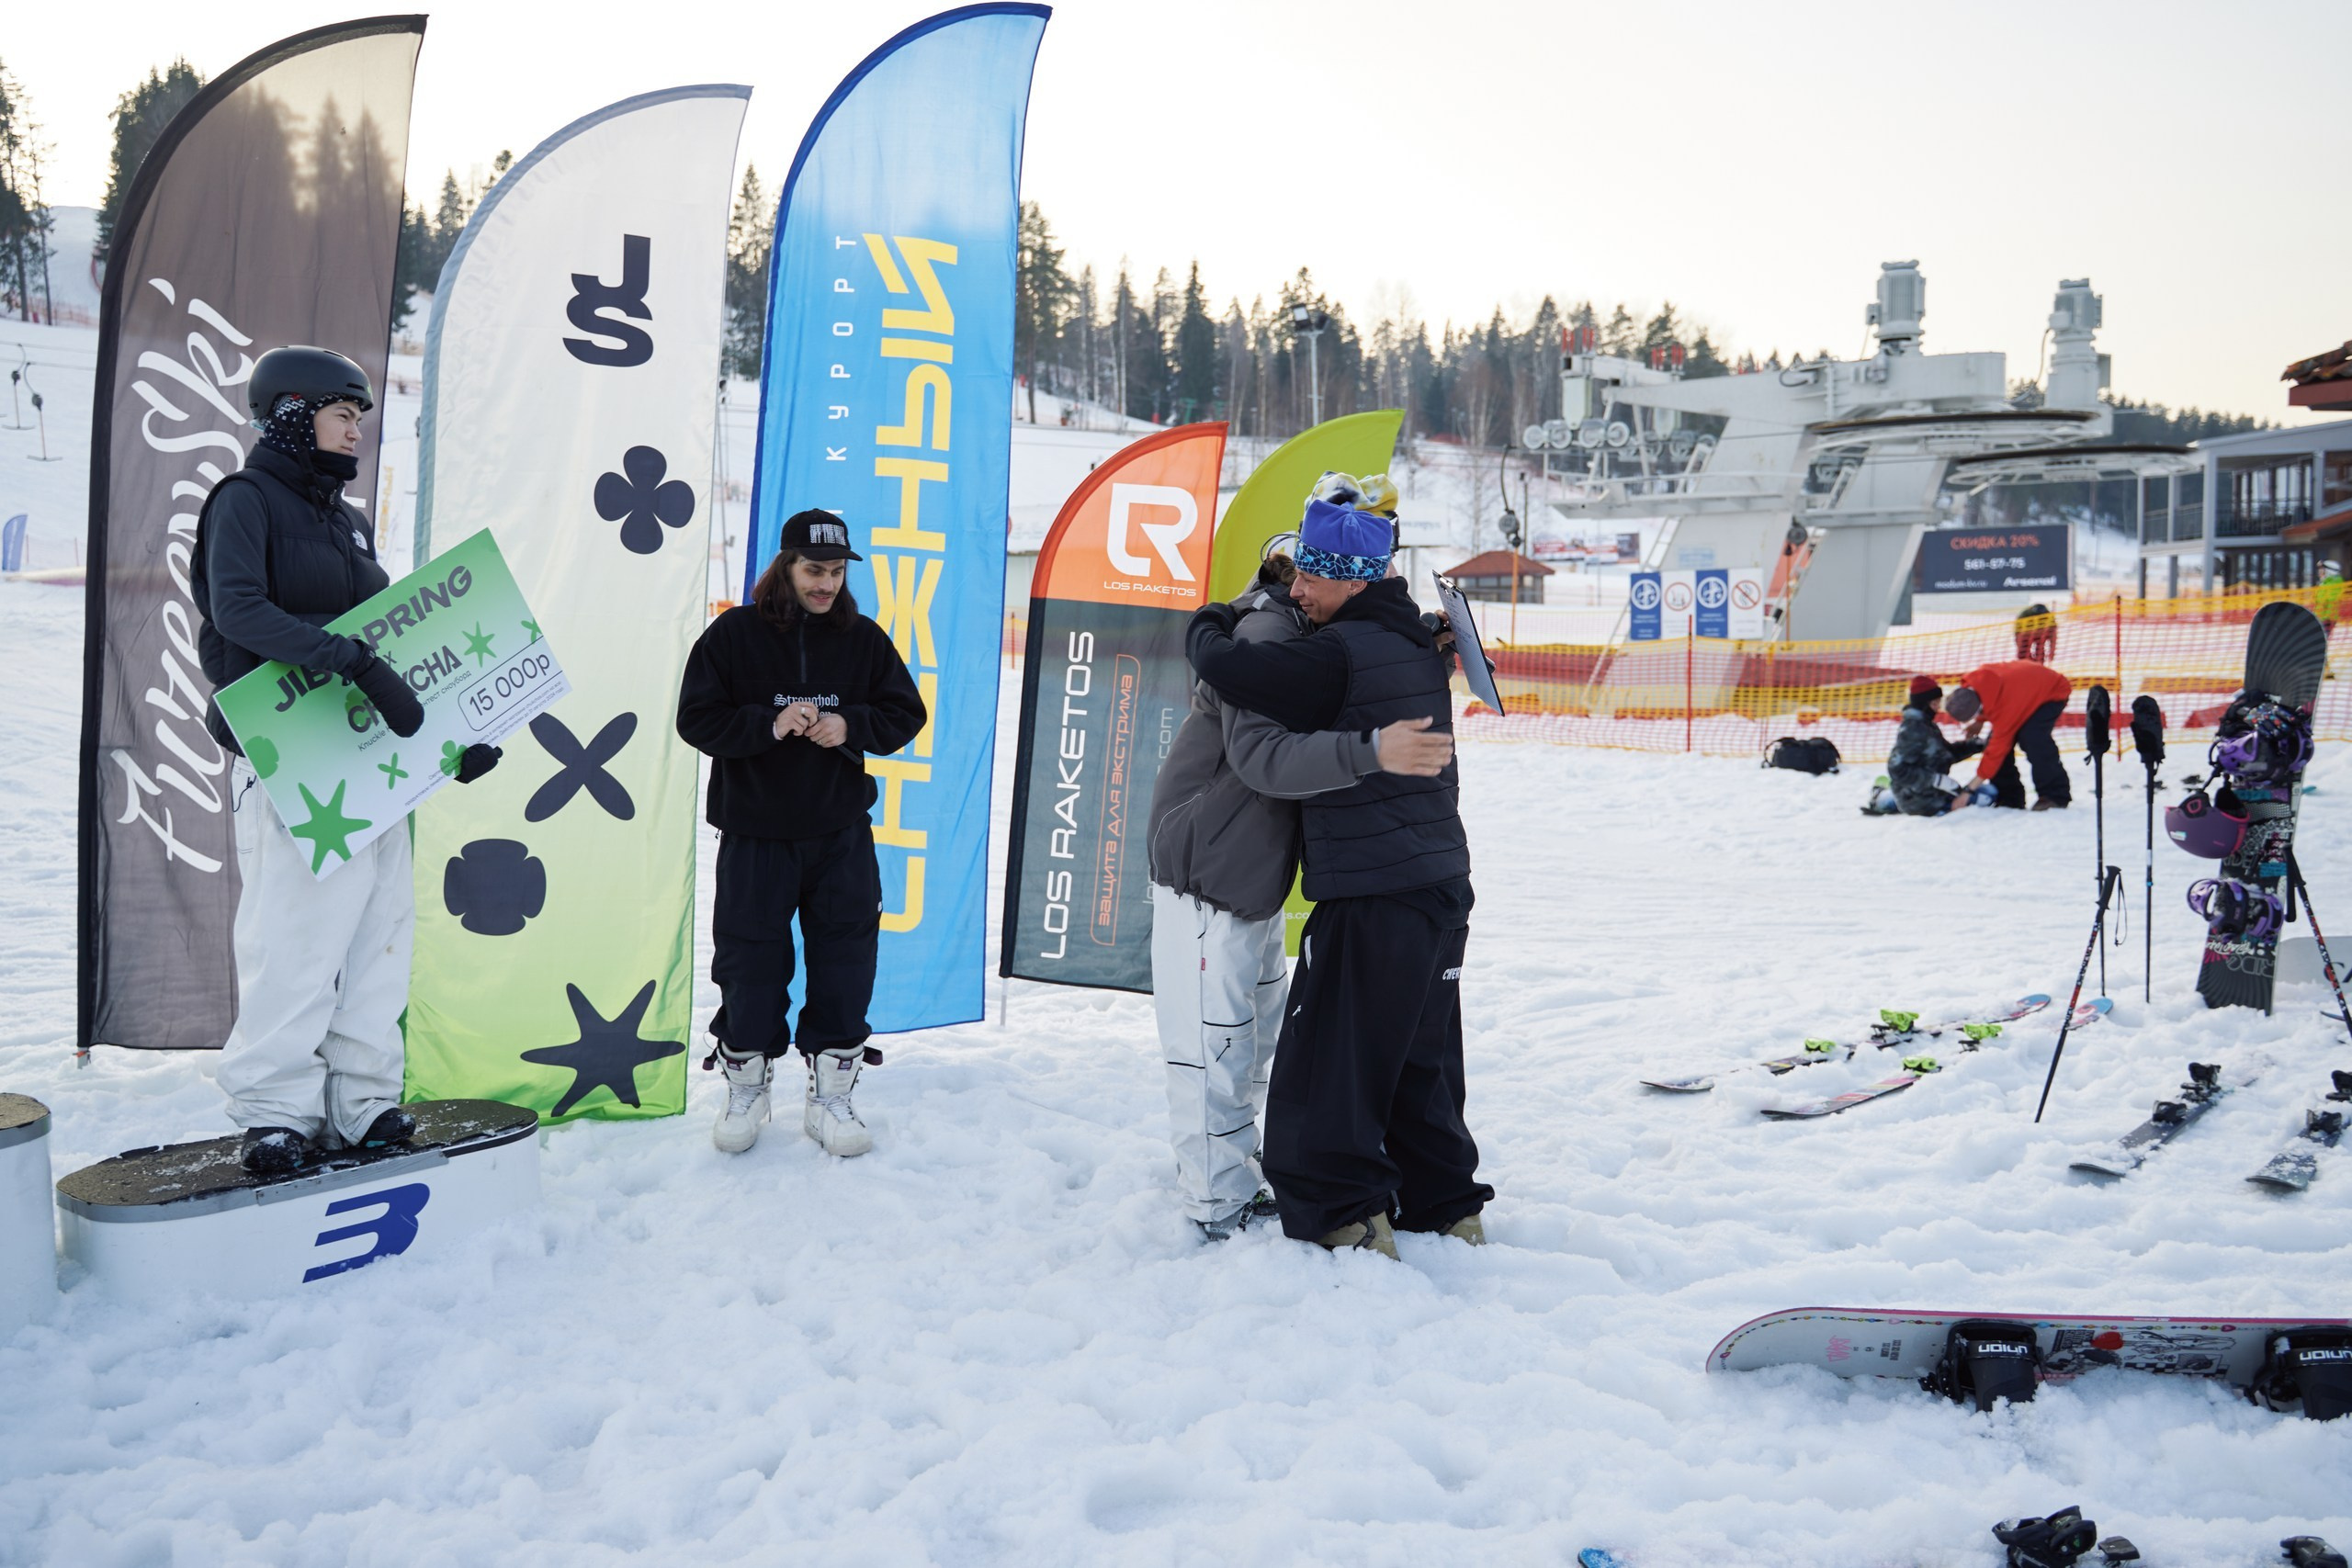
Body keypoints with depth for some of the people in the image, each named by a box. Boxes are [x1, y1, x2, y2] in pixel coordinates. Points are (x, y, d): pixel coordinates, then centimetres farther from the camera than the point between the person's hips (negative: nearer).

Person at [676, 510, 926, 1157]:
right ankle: (746, 1089, 25)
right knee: (750, 963, 6)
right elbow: (697, 719, -6)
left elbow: (906, 713, 7)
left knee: (844, 964, 4)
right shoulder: (733, 635, -4)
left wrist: (850, 726, -12)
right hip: (755, 835, -2)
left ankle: (831, 1096, 18)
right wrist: (770, 723, -19)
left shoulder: (864, 638, 3)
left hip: (841, 835, 2)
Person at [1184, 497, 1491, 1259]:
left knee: (1328, 1060, 2)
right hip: (1443, 882, 9)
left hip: (1371, 896, -9)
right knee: (1420, 1059, 20)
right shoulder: (1418, 644, 11)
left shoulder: (1341, 653, -17)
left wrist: (1208, 625, 1)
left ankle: (1348, 1218, 6)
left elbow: (1228, 669, -22)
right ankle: (1446, 1207, 28)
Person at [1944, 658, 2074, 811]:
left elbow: (1997, 749, -34)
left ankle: (2054, 797, -19)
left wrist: (1970, 791, -32)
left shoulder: (2004, 707, -42)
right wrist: (1980, 721, -1)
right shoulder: (1973, 680, -25)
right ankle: (2008, 798, 3)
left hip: (2053, 693, -8)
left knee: (2031, 738, -31)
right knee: (1994, 739, -5)